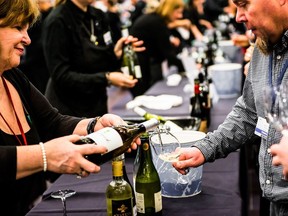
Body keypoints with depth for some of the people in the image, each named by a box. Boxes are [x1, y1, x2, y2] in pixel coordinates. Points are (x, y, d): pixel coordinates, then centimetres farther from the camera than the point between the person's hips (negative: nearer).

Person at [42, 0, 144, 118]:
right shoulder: (57, 21, -17)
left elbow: (105, 65, 9)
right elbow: (60, 76, -21)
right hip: (68, 109, -6)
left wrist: (116, 53, -13)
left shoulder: (98, 16, 3)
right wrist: (106, 78, -26)